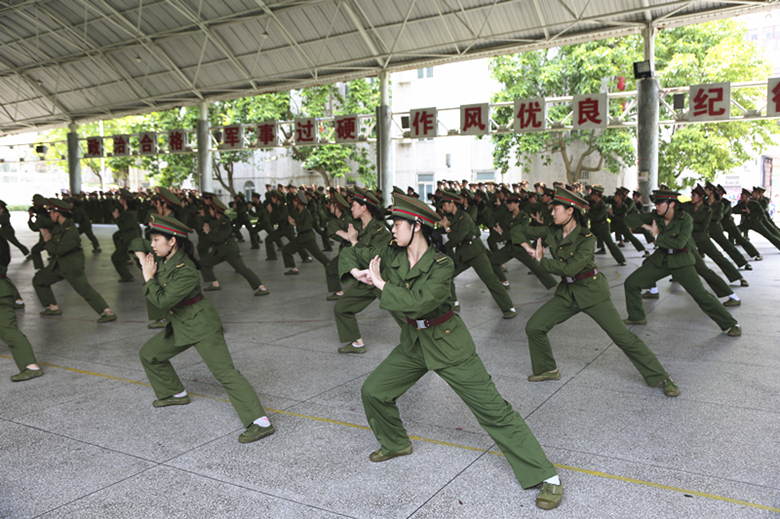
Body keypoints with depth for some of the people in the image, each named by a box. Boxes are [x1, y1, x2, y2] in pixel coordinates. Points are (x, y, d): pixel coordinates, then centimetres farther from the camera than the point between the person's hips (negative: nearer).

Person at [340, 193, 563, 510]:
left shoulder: (441, 265, -22)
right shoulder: (390, 256, -5)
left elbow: (419, 303, -35)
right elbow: (350, 254, 7)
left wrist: (381, 283, -27)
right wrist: (356, 273, -14)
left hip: (448, 344, -6)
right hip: (413, 344, 6)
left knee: (493, 410, -6)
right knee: (372, 391, 8)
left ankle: (548, 478, 2)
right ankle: (395, 444, 36)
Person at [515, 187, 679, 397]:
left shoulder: (587, 239, -18)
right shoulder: (551, 232, -2)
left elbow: (569, 269, -30)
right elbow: (519, 232, 8)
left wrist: (541, 259, -20)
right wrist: (528, 247, -10)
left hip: (591, 292, -5)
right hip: (567, 293, 5)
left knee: (623, 336, -6)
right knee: (533, 327, -3)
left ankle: (662, 378, 7)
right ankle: (548, 370, 17)